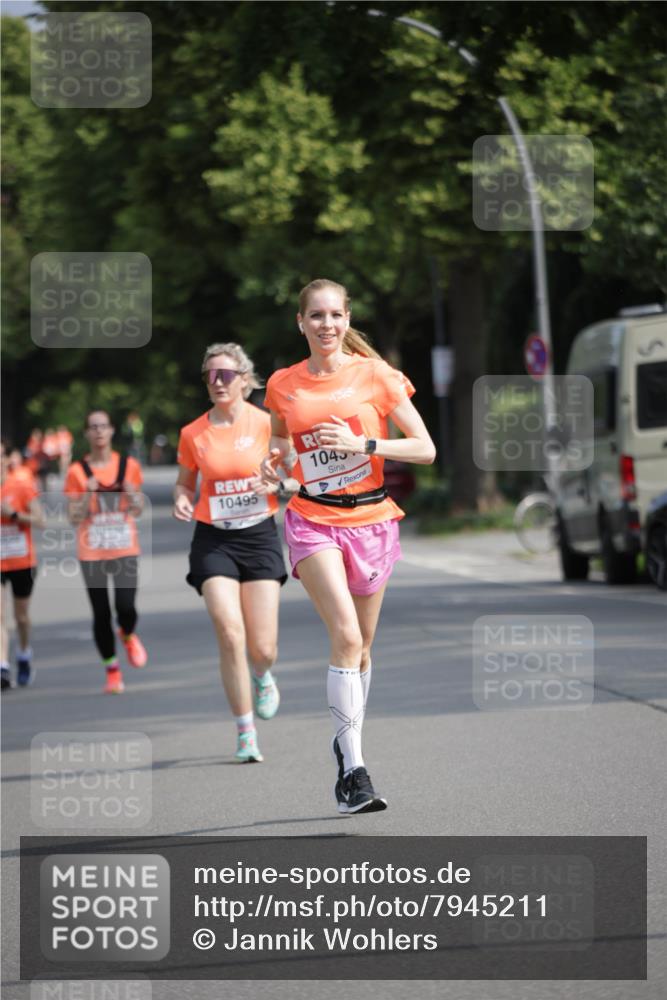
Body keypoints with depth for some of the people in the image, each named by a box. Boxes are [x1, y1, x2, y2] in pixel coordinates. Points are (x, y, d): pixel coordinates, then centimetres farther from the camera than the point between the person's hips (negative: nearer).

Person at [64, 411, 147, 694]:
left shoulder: (129, 466, 4)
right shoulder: (77, 472, 0)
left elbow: (137, 511, 11)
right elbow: (74, 518, -1)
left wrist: (133, 495, -10)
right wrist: (87, 495, -17)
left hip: (125, 548, 0)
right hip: (91, 551, 0)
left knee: (126, 607, -14)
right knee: (101, 614, 0)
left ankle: (128, 635, 22)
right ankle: (112, 670, 14)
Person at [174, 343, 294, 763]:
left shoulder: (266, 424, -3)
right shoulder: (193, 434, 2)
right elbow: (185, 482, 15)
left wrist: (276, 484, -17)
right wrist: (182, 501, -7)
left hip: (259, 536, 0)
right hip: (214, 540, 1)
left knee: (262, 647, -4)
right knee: (230, 634, -15)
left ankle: (262, 676, 36)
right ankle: (246, 732, -3)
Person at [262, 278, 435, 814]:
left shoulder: (376, 375, -2)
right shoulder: (283, 385, 4)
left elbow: (426, 450, -4)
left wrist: (362, 443, -16)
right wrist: (272, 464, -2)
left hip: (371, 519, 1)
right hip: (314, 520, -1)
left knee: (360, 647, 11)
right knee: (346, 636, -20)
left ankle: (347, 742, 36)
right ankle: (355, 770, -21)